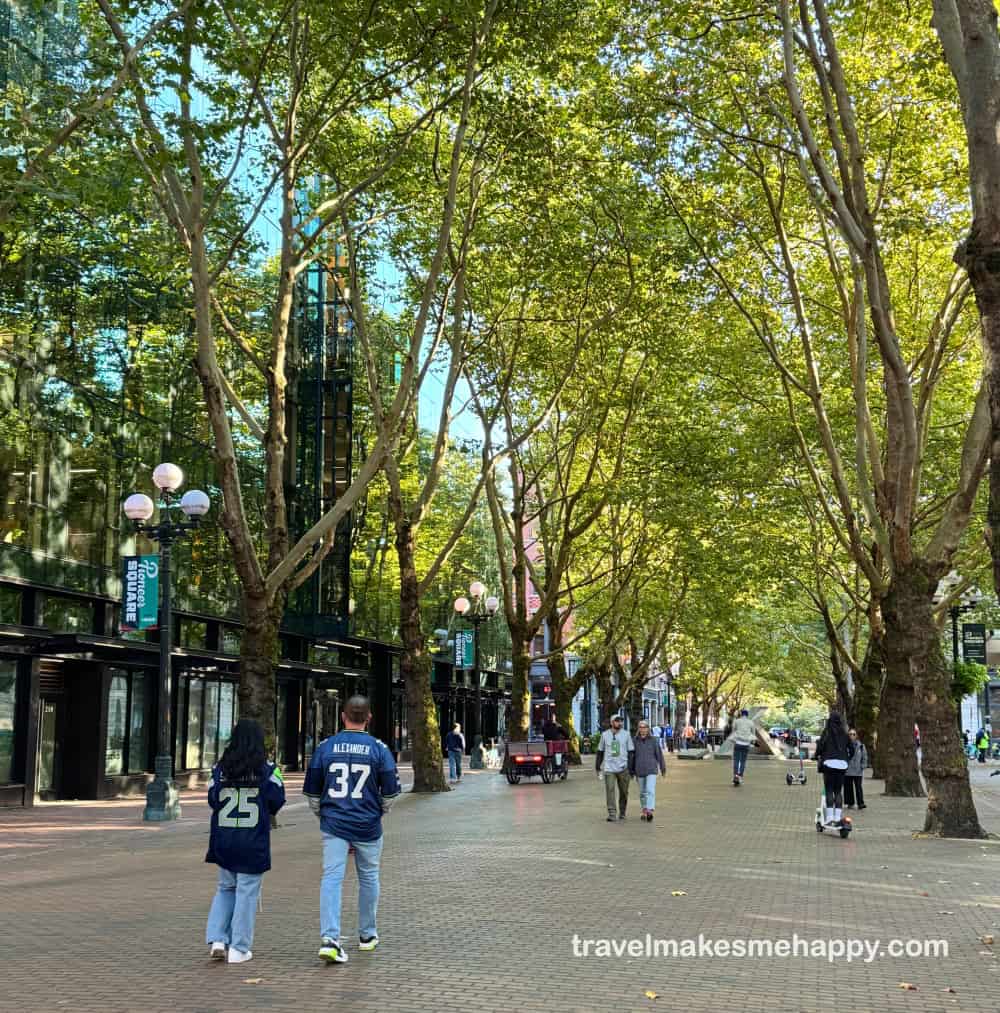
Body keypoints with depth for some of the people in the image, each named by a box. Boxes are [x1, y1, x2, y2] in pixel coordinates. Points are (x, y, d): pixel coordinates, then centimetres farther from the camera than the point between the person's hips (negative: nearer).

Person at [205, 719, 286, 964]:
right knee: (247, 891, 5)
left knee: (225, 887, 19)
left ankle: (217, 939, 7)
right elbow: (276, 801, -8)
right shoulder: (266, 769, -8)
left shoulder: (220, 768, 0)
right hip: (254, 841, -3)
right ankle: (239, 949, 8)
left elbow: (213, 800, 1)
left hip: (223, 840, 3)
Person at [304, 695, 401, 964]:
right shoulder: (379, 749, -4)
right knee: (368, 877, 16)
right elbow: (390, 791, 1)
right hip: (368, 825, 0)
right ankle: (368, 934, 29)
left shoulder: (325, 747, 0)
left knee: (331, 877, -2)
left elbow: (312, 790, 7)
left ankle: (329, 937, -17)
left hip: (334, 824, 0)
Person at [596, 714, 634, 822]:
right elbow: (600, 752, 14)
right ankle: (612, 814, -10)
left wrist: (631, 768, -3)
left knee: (624, 792, 8)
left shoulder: (626, 734, 3)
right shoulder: (605, 735, 6)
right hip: (609, 768, 0)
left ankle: (622, 812, 26)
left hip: (623, 768, 0)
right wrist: (598, 767, 12)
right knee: (610, 791, -10)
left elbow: (631, 752, 4)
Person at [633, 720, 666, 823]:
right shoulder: (635, 741, 1)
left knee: (650, 791, -16)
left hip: (652, 770, -3)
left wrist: (663, 768, 5)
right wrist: (633, 771, 11)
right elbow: (633, 756, 8)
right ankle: (644, 811, 26)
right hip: (640, 771, 3)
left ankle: (650, 812, -27)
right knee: (642, 792, 12)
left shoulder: (654, 740, -4)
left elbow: (659, 754, 1)